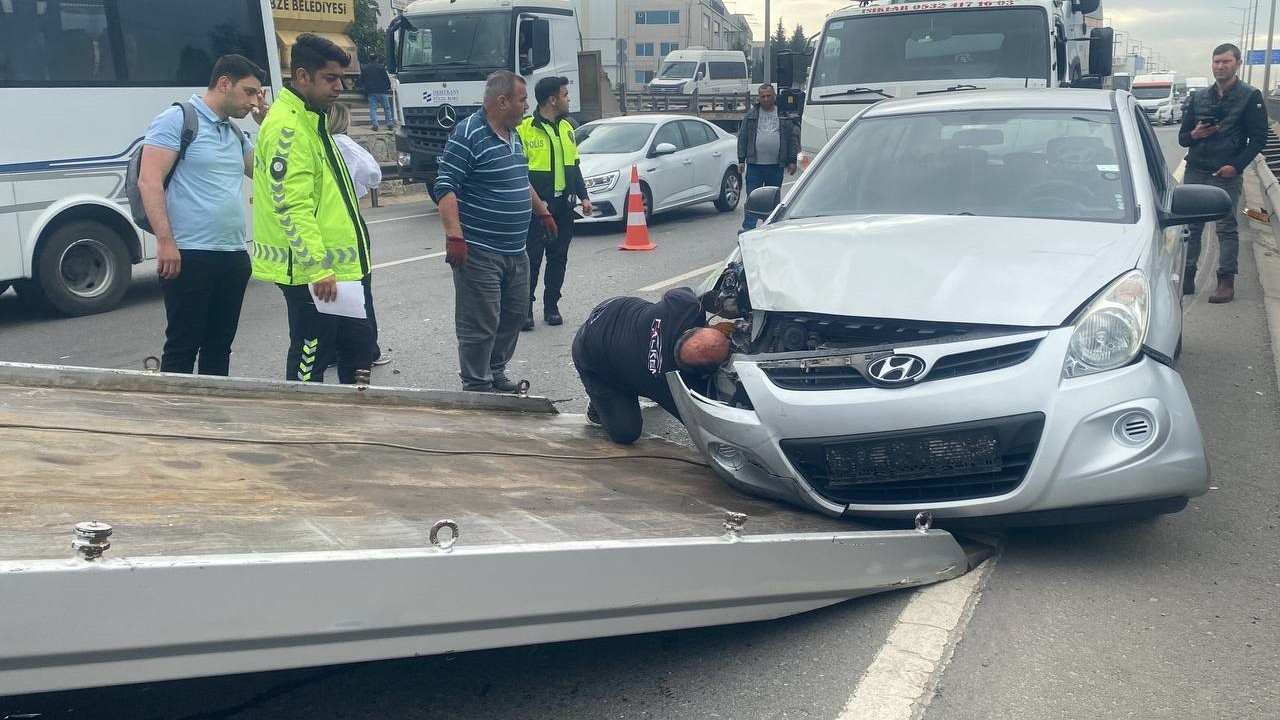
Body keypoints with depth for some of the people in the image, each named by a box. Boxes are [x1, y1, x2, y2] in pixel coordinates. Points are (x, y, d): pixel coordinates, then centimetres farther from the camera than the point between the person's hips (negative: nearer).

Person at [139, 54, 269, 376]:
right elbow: (149, 181, -12)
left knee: (220, 345, 13)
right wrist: (165, 241, -20)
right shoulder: (177, 119, -5)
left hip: (234, 256, 8)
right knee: (182, 347, -2)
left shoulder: (235, 133, 18)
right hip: (190, 256, -8)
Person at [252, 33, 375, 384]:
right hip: (310, 272, -10)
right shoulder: (288, 128, -17)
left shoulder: (311, 120, 15)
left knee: (359, 346, 16)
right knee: (309, 361, -1)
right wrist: (317, 269, -26)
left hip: (335, 267, 10)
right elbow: (292, 208, -24)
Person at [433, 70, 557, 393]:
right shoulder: (468, 135, -14)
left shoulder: (513, 136, 15)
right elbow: (445, 187, -18)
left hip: (515, 251, 9)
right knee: (480, 324, -4)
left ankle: (496, 372, 30)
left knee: (514, 315, 16)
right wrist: (454, 236, -25)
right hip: (479, 252, -9)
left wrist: (543, 212, 36)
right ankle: (477, 387, 5)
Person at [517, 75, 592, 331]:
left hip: (563, 206, 6)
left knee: (558, 258, 10)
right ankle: (525, 308, 5)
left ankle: (551, 306, 19)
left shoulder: (566, 128, 13)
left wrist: (583, 196, 12)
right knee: (532, 258, -3)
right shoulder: (525, 129, -9)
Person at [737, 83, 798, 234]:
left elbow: (793, 139, 8)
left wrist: (792, 161, 2)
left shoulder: (784, 116, 8)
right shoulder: (751, 116, 7)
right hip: (754, 165, -1)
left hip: (776, 166, 1)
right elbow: (742, 138, 7)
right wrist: (741, 160, 0)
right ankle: (748, 227, -10)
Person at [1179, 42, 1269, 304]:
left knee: (1226, 228, -4)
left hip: (1227, 174, -4)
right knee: (1190, 226, 4)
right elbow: (1182, 137, 18)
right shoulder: (1199, 97, 14)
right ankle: (1186, 278, 10)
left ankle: (1226, 282, -3)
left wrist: (1237, 165, -14)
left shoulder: (1250, 97, 2)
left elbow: (1258, 138, -3)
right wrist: (1194, 134, -6)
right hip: (1195, 172, 4)